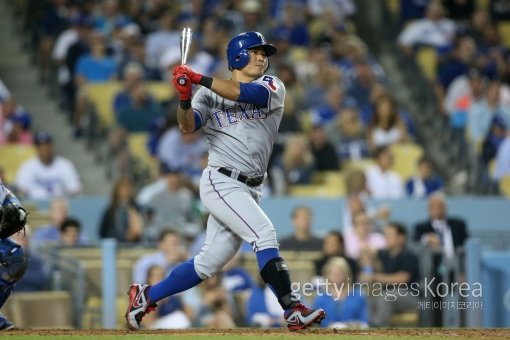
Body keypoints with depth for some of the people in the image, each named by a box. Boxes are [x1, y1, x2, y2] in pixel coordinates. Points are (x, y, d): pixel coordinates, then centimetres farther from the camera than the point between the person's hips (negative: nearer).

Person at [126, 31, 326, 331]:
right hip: (222, 182, -5)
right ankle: (293, 310, -24)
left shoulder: (273, 87, 7)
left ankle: (146, 296, 22)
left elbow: (245, 93, -14)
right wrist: (185, 98, -30)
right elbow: (188, 127, -11)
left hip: (250, 190, 5)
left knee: (210, 262, 8)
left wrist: (198, 79, -20)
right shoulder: (209, 95, 4)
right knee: (265, 234, -22)